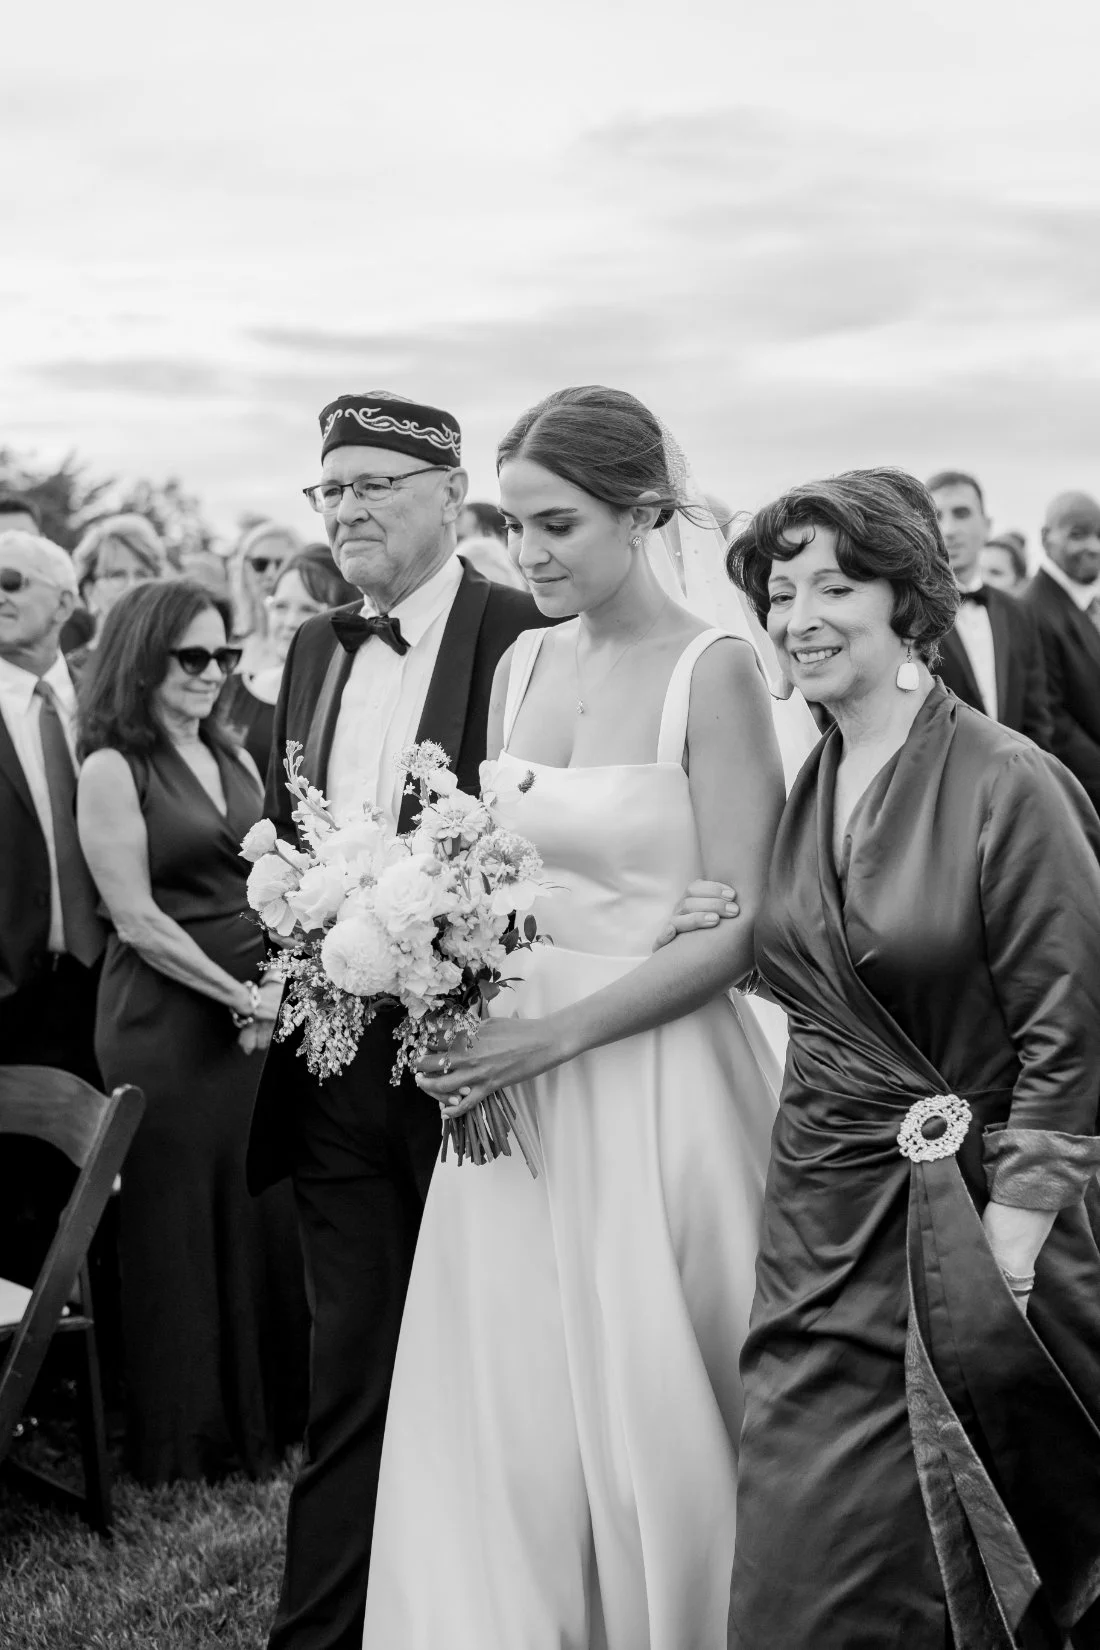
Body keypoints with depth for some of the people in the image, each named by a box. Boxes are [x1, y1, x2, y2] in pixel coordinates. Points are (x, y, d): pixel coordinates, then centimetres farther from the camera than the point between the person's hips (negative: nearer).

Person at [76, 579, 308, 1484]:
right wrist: (239, 997, -12)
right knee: (180, 1222, 4)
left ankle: (274, 1408, 24)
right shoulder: (113, 770, -9)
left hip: (262, 1008, 6)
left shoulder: (234, 757, 11)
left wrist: (285, 983, -5)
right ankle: (191, 1434, 18)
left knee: (269, 1209, 10)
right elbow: (138, 919, -13)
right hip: (167, 1021, -6)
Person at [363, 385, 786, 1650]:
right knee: (499, 1417, 7)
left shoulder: (712, 673, -9)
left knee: (648, 1419, 3)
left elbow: (737, 929, -13)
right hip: (517, 1080, 6)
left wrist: (557, 1033, -19)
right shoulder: (521, 665, 9)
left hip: (654, 1084, -5)